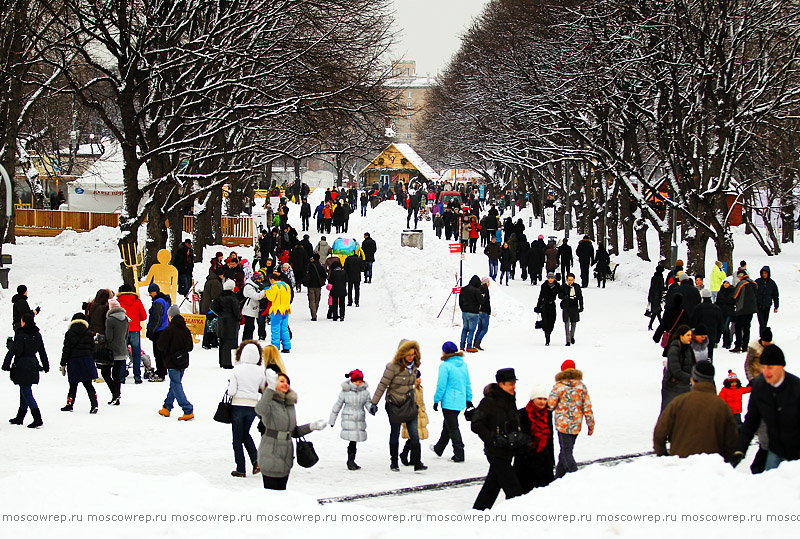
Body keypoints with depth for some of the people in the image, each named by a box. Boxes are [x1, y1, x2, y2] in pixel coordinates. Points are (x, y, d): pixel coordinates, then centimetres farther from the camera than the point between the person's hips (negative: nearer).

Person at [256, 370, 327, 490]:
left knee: (281, 490, 12)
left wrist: (311, 427, 4)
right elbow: (260, 410, -37)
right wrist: (271, 388, -48)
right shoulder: (271, 402, -10)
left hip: (286, 456, 7)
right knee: (271, 492, -8)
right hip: (271, 456, -7)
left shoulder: (290, 404, 12)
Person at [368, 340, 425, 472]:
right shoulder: (393, 366, -18)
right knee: (395, 434, 9)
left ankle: (417, 463, -6)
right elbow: (382, 385, -12)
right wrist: (374, 403, -10)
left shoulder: (414, 365, 1)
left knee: (414, 433, -5)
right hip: (394, 405, -4)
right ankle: (394, 462, 22)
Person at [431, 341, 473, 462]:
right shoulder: (463, 364, 6)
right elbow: (468, 383, 12)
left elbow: (441, 385, -15)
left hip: (449, 401, -8)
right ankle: (439, 449, 38)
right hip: (460, 401, 8)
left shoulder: (445, 366, -15)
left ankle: (459, 454, 0)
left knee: (453, 427, 0)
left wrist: (436, 400, -5)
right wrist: (469, 399, 20)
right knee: (447, 425, 22)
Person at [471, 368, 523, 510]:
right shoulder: (489, 401, -13)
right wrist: (493, 438, -20)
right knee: (513, 489, -12)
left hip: (508, 451, 8)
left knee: (492, 485, 16)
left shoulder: (510, 401, 12)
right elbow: (476, 425, -12)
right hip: (496, 452, -8)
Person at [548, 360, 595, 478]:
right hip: (576, 426, 5)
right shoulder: (581, 386, 3)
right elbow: (587, 407, 4)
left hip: (562, 424, -5)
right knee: (566, 450, 17)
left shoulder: (559, 386, -8)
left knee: (566, 451, -3)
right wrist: (591, 424, 11)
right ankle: (559, 476, 25)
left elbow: (550, 405, -7)